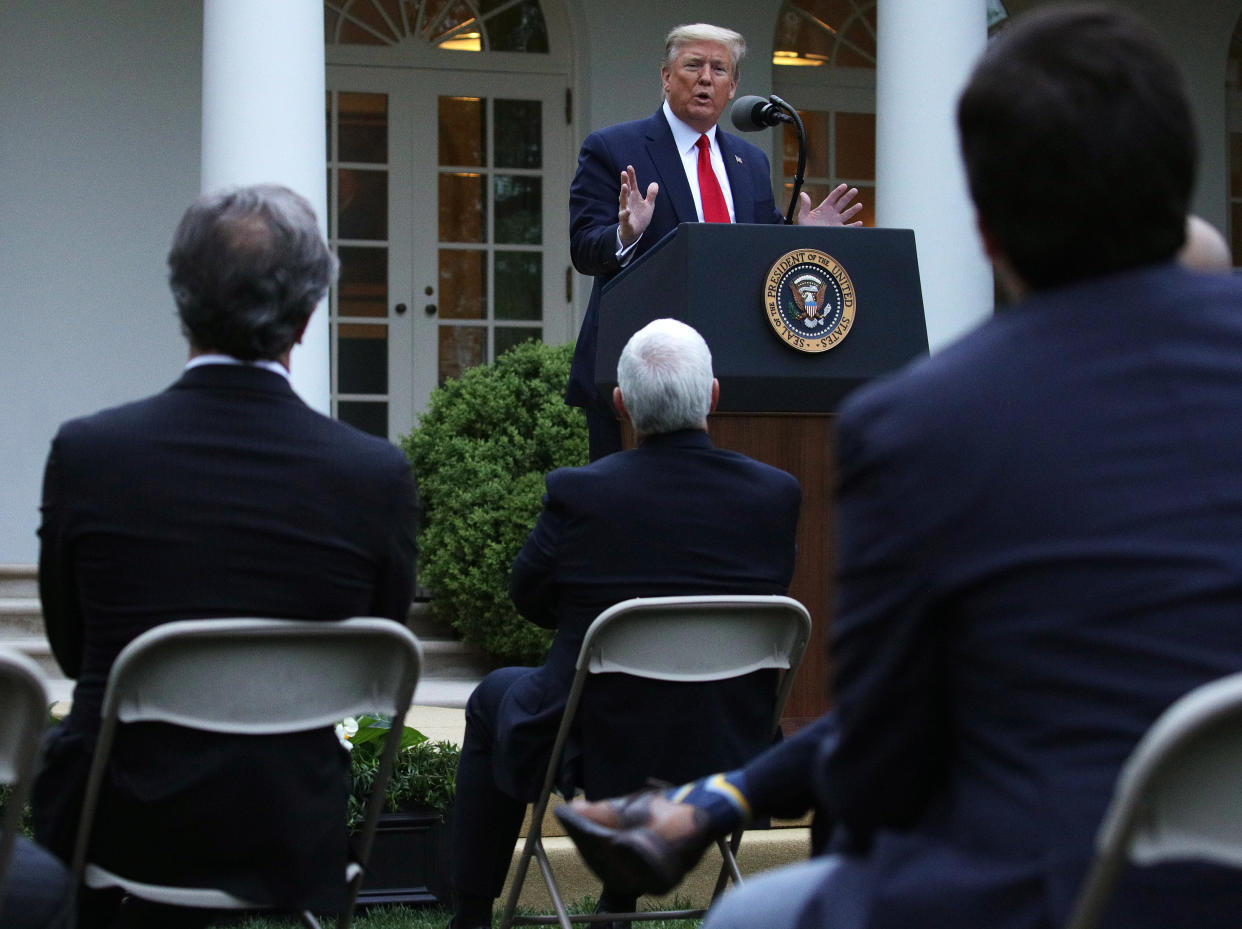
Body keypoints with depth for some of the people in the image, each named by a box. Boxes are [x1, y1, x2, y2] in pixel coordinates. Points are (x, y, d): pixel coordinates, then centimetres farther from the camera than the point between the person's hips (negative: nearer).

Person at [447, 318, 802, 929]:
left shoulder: (577, 494, -18)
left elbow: (528, 597, 0)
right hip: (730, 755, 3)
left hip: (598, 751, -3)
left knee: (494, 700, 30)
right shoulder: (776, 495, -11)